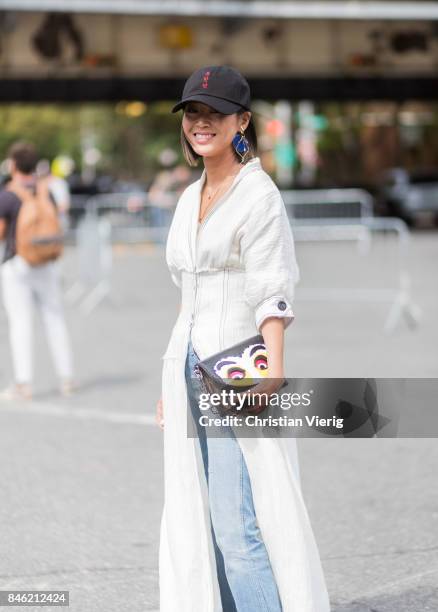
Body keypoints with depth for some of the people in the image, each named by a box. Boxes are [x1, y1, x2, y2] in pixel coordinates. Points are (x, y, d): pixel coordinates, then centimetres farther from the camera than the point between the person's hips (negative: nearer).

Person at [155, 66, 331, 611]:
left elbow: (272, 297, -14)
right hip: (189, 369, 8)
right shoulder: (191, 198, 17)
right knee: (194, 521, 7)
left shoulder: (259, 194, -7)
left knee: (237, 526, -13)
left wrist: (272, 374, -26)